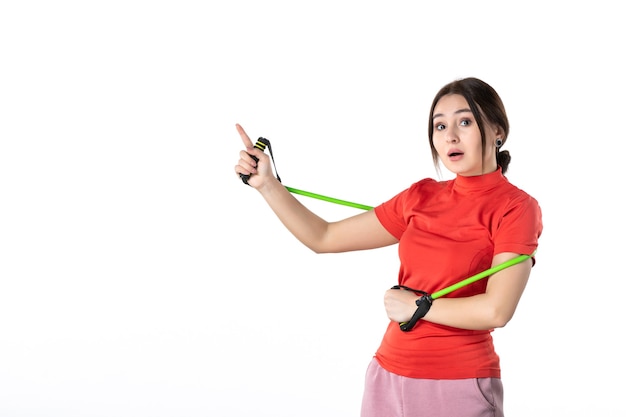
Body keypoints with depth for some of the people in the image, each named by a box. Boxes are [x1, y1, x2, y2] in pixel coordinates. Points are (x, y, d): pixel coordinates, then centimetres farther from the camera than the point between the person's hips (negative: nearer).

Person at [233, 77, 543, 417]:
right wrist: (266, 184, 2)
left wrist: (415, 306, -8)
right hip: (388, 377, 6)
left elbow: (495, 310, -21)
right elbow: (324, 238, 10)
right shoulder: (421, 197, 7)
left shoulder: (516, 207, -9)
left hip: (459, 386, -5)